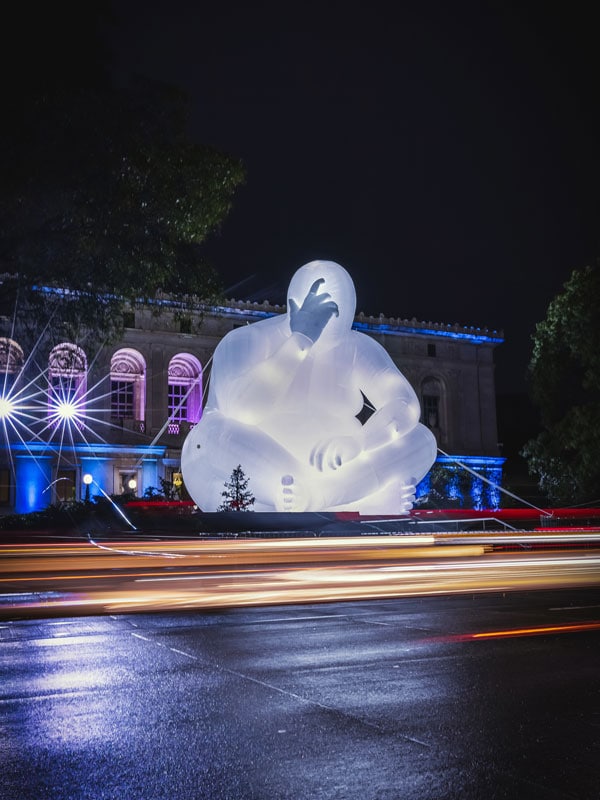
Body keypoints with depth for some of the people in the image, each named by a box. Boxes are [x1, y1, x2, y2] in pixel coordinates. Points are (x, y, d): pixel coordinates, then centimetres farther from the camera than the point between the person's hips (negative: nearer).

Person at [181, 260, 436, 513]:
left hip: (334, 473, 3)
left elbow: (405, 405, -14)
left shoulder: (357, 349, 1)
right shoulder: (244, 342, -8)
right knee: (214, 432, -33)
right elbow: (236, 410, -27)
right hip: (248, 479, -3)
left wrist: (356, 441, -33)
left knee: (421, 439, -14)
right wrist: (299, 340, -29)